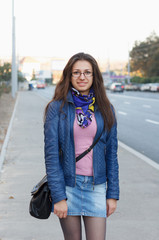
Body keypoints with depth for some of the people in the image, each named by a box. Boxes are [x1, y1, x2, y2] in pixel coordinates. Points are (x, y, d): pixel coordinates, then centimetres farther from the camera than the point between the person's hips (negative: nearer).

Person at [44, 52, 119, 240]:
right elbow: (51, 153, -7)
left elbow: (111, 153, 7)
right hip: (67, 184, -2)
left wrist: (113, 194, 3)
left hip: (96, 185, 2)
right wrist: (58, 196, -12)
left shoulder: (105, 109, 4)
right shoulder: (57, 108, -4)